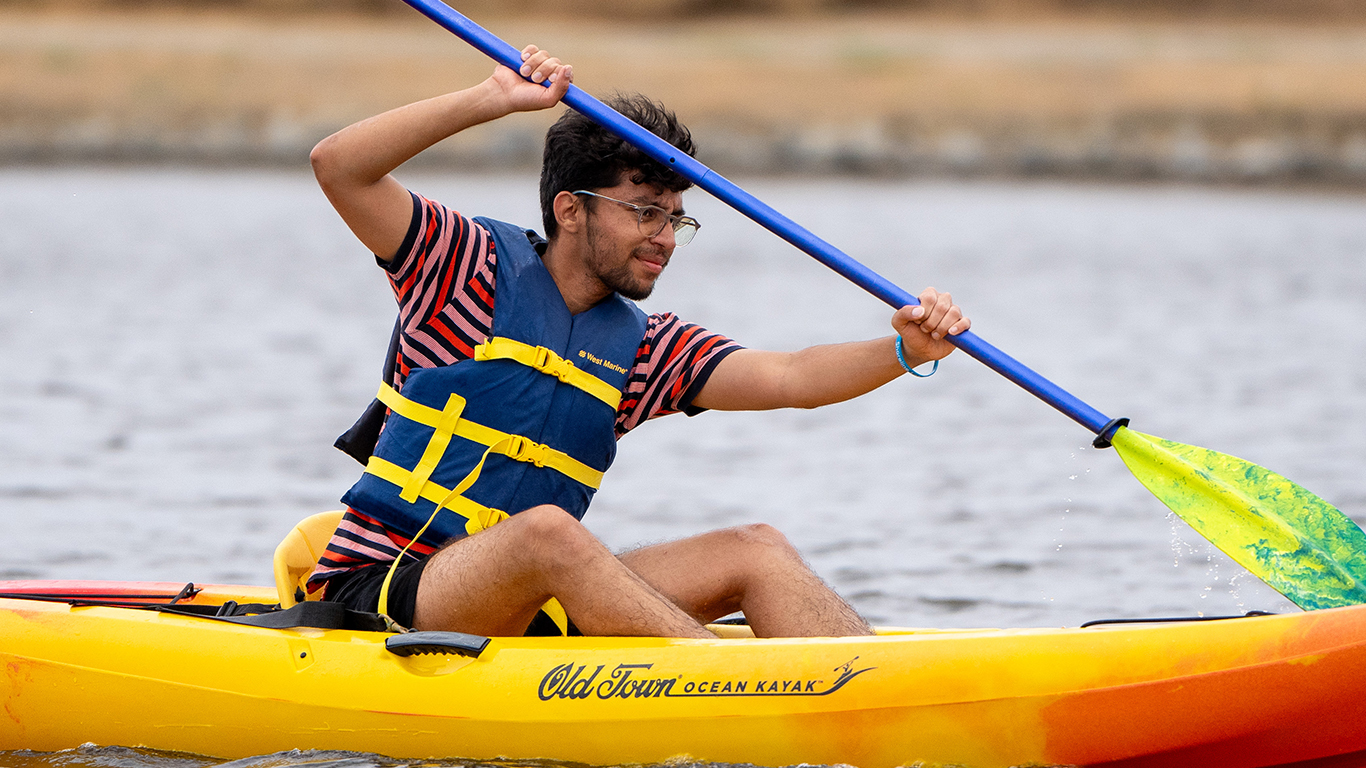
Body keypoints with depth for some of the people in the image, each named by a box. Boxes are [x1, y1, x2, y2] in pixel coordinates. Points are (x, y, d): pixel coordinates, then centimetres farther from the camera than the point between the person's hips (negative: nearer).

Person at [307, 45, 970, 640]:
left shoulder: (642, 348, 13)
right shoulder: (473, 266, -1)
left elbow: (789, 378, -1)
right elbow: (338, 168, -14)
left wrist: (904, 351, -20)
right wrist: (492, 100, -18)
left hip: (535, 610, 6)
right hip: (382, 591, -6)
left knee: (756, 551, -10)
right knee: (545, 528, -36)